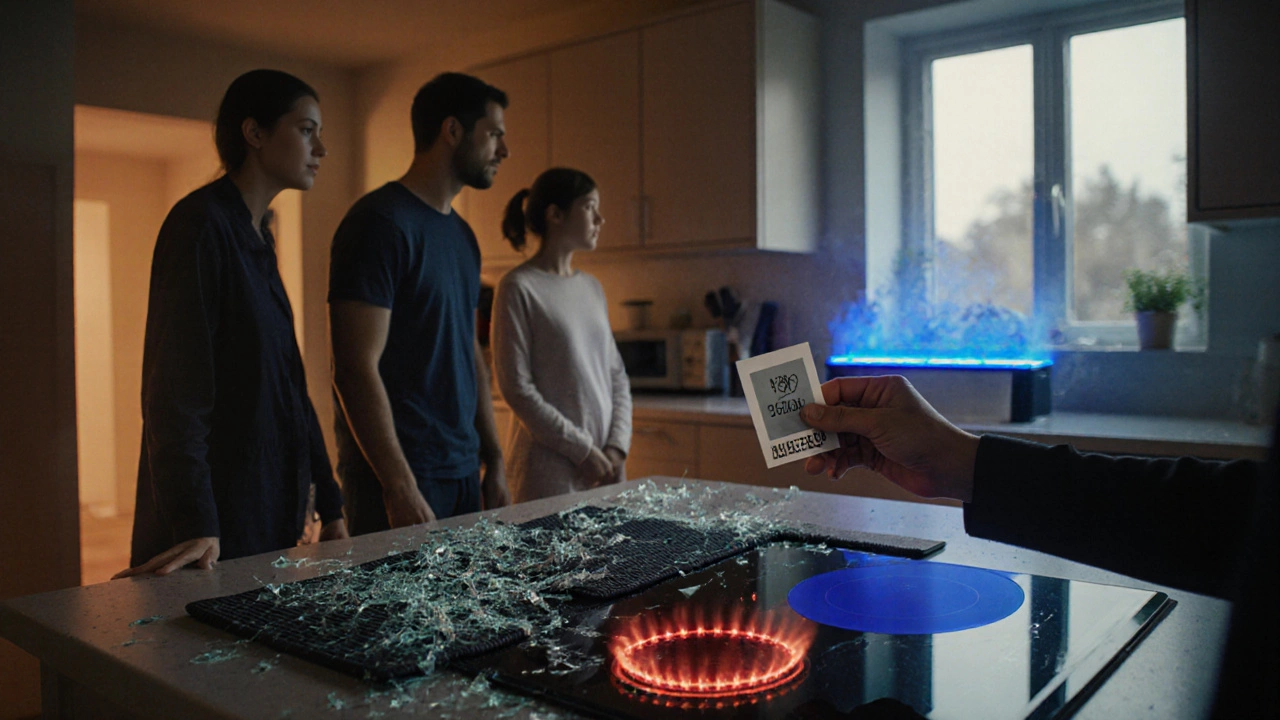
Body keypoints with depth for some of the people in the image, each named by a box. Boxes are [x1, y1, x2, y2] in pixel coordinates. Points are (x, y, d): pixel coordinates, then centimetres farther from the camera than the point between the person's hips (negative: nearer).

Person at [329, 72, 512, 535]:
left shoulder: (462, 234, 14)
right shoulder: (383, 222, -12)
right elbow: (356, 369, -18)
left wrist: (494, 462, 13)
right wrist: (401, 487, -20)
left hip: (464, 472, 8)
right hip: (400, 478, -8)